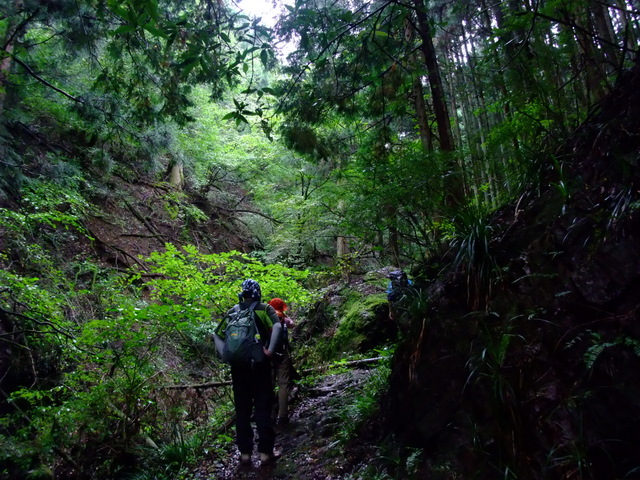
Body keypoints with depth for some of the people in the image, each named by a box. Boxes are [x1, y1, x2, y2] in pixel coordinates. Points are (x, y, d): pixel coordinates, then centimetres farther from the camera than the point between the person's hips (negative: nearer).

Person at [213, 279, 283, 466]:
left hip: (238, 365, 3)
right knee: (263, 408, 6)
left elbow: (217, 335, 9)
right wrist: (270, 350, -19)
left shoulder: (233, 311, 11)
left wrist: (225, 355, 2)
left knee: (242, 409, 11)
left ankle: (245, 453, 17)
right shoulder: (264, 309, 1)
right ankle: (265, 452, 9)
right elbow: (277, 327, -18)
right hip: (259, 364, -3)